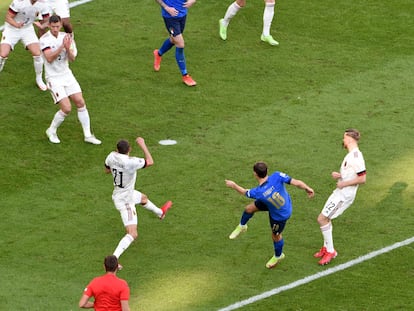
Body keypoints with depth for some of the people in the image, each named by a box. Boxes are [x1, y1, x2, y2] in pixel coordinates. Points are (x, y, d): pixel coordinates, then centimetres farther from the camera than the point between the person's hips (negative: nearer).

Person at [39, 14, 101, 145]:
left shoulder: (65, 37, 1)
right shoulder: (45, 39, -14)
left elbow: (72, 58, -4)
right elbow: (49, 58, -25)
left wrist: (68, 48, -24)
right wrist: (62, 46, -32)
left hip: (67, 75, 5)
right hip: (54, 78, -5)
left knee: (80, 102, -2)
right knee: (66, 108, -13)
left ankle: (87, 135, 9)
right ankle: (51, 131, 11)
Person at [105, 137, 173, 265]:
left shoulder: (112, 156, -14)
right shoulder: (130, 162, -34)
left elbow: (107, 170, 9)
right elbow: (150, 162, -18)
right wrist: (143, 145, -10)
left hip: (117, 193, 9)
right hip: (125, 201, -9)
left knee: (143, 198, 39)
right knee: (132, 235, -9)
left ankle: (160, 213, 69)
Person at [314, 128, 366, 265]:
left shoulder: (356, 156, -21)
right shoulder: (351, 155, 11)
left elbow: (362, 178, -25)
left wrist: (344, 183, -18)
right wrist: (338, 175, 3)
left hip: (344, 195, -10)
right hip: (340, 192, 10)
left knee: (322, 219, -9)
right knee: (325, 219, 19)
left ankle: (330, 251, 0)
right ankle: (326, 248, 32)